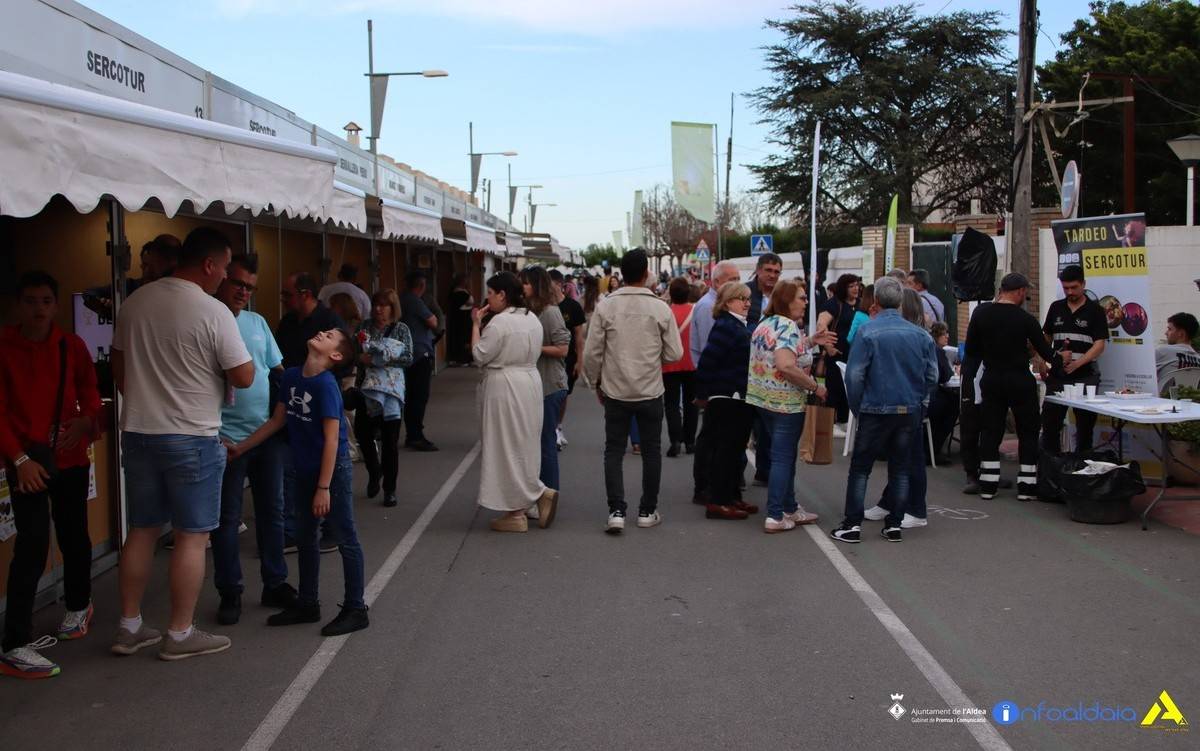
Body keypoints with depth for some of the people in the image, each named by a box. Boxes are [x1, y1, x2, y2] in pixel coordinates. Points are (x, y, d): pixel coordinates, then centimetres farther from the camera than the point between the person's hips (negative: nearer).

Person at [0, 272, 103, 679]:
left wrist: (86, 420, -16)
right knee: (33, 543, -12)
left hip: (70, 457, 4)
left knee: (74, 535, 15)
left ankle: (78, 606, 41)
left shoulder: (72, 347, 3)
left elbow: (89, 394, 7)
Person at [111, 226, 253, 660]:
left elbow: (119, 368, 14)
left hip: (138, 432, 7)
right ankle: (180, 635, 11)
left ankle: (129, 627, 23)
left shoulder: (135, 303, 5)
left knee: (142, 530, 16)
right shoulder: (213, 312, -15)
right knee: (192, 536, 4)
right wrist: (243, 357, 8)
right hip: (192, 437, -6)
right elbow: (243, 377, -12)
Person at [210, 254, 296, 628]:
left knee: (272, 511, 13)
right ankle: (230, 593, 16)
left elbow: (279, 370, 16)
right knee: (227, 519, 4)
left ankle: (275, 583, 25)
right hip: (227, 438, -5)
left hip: (270, 433, 6)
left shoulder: (257, 322, 11)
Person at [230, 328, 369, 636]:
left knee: (346, 540, 3)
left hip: (334, 470, -8)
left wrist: (324, 487, -20)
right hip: (305, 470, 8)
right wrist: (241, 448, 14)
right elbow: (277, 421, 13)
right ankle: (307, 604, 32)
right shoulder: (291, 376, 2)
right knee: (305, 538, 17)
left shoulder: (326, 385, -20)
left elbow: (331, 439, -20)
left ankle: (355, 610, 13)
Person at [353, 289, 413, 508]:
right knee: (363, 433, 3)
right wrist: (361, 358, -14)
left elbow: (408, 358, -5)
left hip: (392, 390, -2)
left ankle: (390, 490, 7)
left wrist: (381, 358, -15)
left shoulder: (401, 329, 2)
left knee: (390, 440, -1)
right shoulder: (365, 327, 9)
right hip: (367, 388, 3)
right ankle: (374, 472, 32)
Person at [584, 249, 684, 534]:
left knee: (614, 451, 9)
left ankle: (616, 511, 1)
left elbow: (591, 353, -6)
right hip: (651, 392, 0)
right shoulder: (660, 308, -9)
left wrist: (597, 382, 10)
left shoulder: (605, 307, -9)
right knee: (651, 451, 13)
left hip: (615, 392, 0)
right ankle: (647, 511, 20)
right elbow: (675, 353, -5)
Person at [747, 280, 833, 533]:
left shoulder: (765, 323, 11)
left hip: (761, 397, 9)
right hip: (785, 401, -9)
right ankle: (775, 517, 0)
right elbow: (785, 365, -29)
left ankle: (790, 509, 24)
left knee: (784, 454, 17)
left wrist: (810, 341, 15)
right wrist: (815, 386, -20)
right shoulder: (788, 326, -18)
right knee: (783, 458, -2)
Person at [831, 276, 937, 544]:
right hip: (910, 412, 4)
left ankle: (852, 525, 3)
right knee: (900, 469, 11)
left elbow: (854, 374, -11)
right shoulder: (920, 335, 3)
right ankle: (894, 525, 14)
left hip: (876, 411, -4)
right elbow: (932, 376, 7)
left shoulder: (867, 332, -10)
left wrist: (857, 408, 1)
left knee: (860, 468, 4)